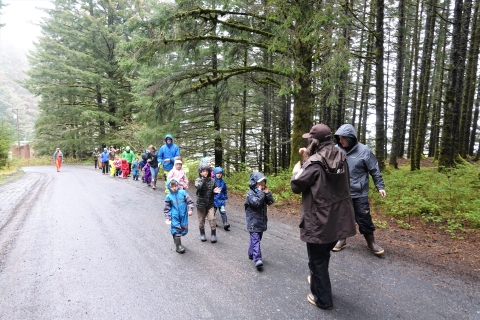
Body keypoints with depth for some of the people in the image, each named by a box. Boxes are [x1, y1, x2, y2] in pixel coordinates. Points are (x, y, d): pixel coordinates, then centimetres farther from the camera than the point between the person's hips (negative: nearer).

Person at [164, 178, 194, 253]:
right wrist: (168, 217, -2)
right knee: (176, 230, -4)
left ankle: (177, 240, 35)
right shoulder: (168, 196, -3)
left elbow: (190, 201, 1)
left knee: (184, 229, 10)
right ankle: (178, 246, 7)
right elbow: (167, 208, 4)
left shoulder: (183, 192, -2)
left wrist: (190, 209, -10)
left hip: (183, 216, 2)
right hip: (175, 217, -2)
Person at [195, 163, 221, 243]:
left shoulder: (212, 180, -1)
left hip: (210, 204, 1)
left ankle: (213, 235, 9)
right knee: (201, 220, 12)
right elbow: (198, 187, -29)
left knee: (212, 219, -6)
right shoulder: (198, 180, -8)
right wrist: (204, 178, -35)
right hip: (201, 204, -1)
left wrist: (215, 191, -12)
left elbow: (214, 190, 11)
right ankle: (202, 234, 31)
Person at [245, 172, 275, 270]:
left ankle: (251, 254, 34)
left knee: (256, 239, 18)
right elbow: (257, 203, -29)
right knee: (255, 240, -12)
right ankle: (257, 259, -15)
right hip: (253, 222, -8)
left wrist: (267, 193, -9)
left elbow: (271, 201, 3)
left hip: (261, 221, 8)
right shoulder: (250, 193, -14)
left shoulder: (263, 192, 10)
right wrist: (261, 192, -23)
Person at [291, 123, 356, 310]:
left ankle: (322, 299, 26)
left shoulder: (314, 162, -20)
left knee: (317, 260, 11)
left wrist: (297, 170, 6)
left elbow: (296, 186, -13)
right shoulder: (341, 158, 3)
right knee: (323, 255, 28)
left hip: (319, 222, -7)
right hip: (339, 219, 8)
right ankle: (317, 282, 48)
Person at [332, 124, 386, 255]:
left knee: (364, 218, 5)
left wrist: (380, 186, -3)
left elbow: (374, 170, -2)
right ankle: (342, 239, 33)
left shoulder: (364, 150, -9)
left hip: (359, 193, -3)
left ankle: (371, 242, 26)